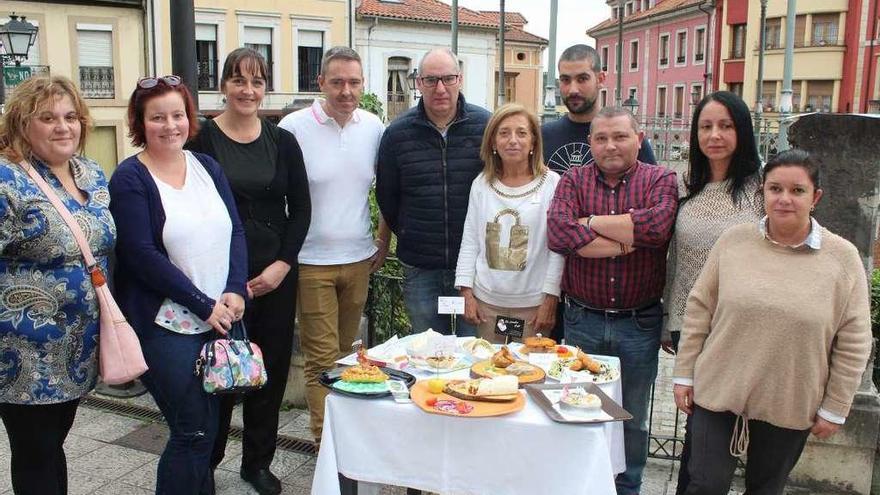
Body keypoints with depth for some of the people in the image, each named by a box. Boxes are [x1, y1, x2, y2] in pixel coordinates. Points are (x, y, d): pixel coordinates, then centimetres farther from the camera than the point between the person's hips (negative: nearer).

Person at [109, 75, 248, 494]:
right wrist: (204, 305, -15)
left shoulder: (207, 167, 9)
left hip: (220, 318, 5)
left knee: (207, 426, 15)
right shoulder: (130, 178, -7)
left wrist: (235, 291, -9)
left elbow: (235, 231, 7)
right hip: (166, 325, -5)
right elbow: (141, 255, -14)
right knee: (194, 432, -1)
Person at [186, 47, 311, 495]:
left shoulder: (283, 141, 6)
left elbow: (301, 209, 7)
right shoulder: (201, 139, -2)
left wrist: (282, 264, -4)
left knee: (272, 369, 9)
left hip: (277, 276, 3)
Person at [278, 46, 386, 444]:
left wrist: (383, 242, 11)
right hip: (311, 262, -4)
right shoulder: (294, 127, -8)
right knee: (322, 358, -1)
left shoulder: (374, 127, 4)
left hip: (359, 260, 4)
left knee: (345, 353, 16)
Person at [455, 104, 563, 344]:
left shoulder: (552, 184, -6)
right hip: (486, 300, 3)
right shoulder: (481, 183, 4)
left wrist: (550, 300, -7)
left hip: (533, 304, -3)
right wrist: (466, 292, 1)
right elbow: (469, 241, 6)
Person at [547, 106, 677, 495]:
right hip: (583, 320, 1)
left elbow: (656, 226, -24)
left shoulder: (660, 180, -2)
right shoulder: (573, 181, 1)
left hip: (639, 323, -1)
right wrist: (623, 244, -18)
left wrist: (591, 222, -16)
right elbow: (557, 232, -18)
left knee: (633, 418, 16)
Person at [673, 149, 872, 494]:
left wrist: (834, 409, -1)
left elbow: (852, 344, -2)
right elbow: (699, 310, 1)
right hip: (717, 392, 0)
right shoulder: (733, 241, -3)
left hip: (790, 408, 0)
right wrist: (684, 374, 0)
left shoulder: (843, 258, -5)